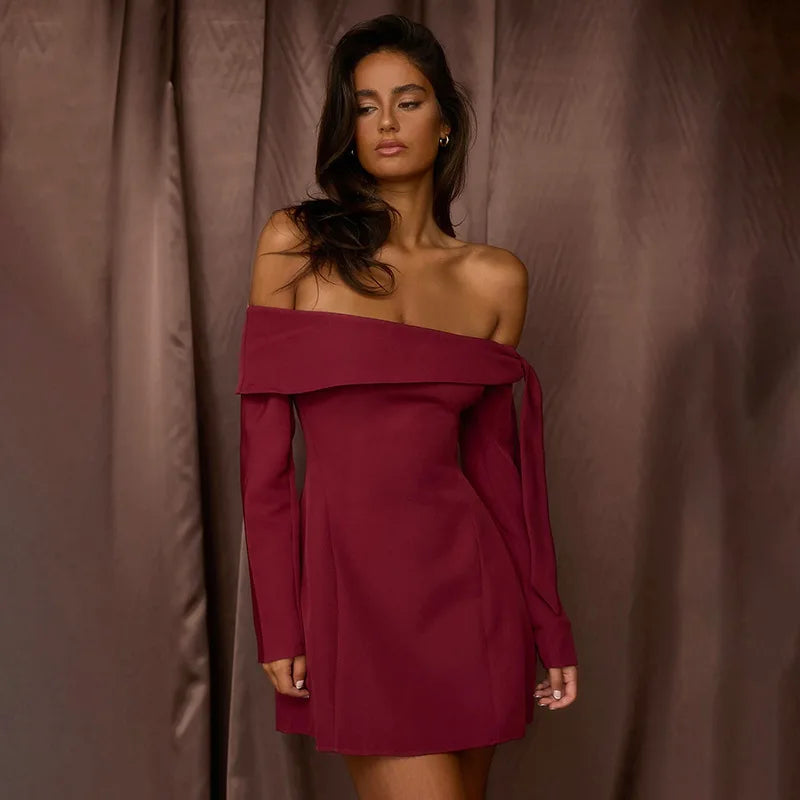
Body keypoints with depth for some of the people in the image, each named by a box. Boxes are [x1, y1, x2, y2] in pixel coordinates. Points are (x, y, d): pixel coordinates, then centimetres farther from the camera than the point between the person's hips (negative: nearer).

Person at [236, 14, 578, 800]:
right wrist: (277, 624, -7)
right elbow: (263, 445, -3)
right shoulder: (294, 243, -1)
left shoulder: (495, 278, 5)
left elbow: (495, 457, 9)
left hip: (467, 579, 3)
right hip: (352, 582, -3)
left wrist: (549, 625, 9)